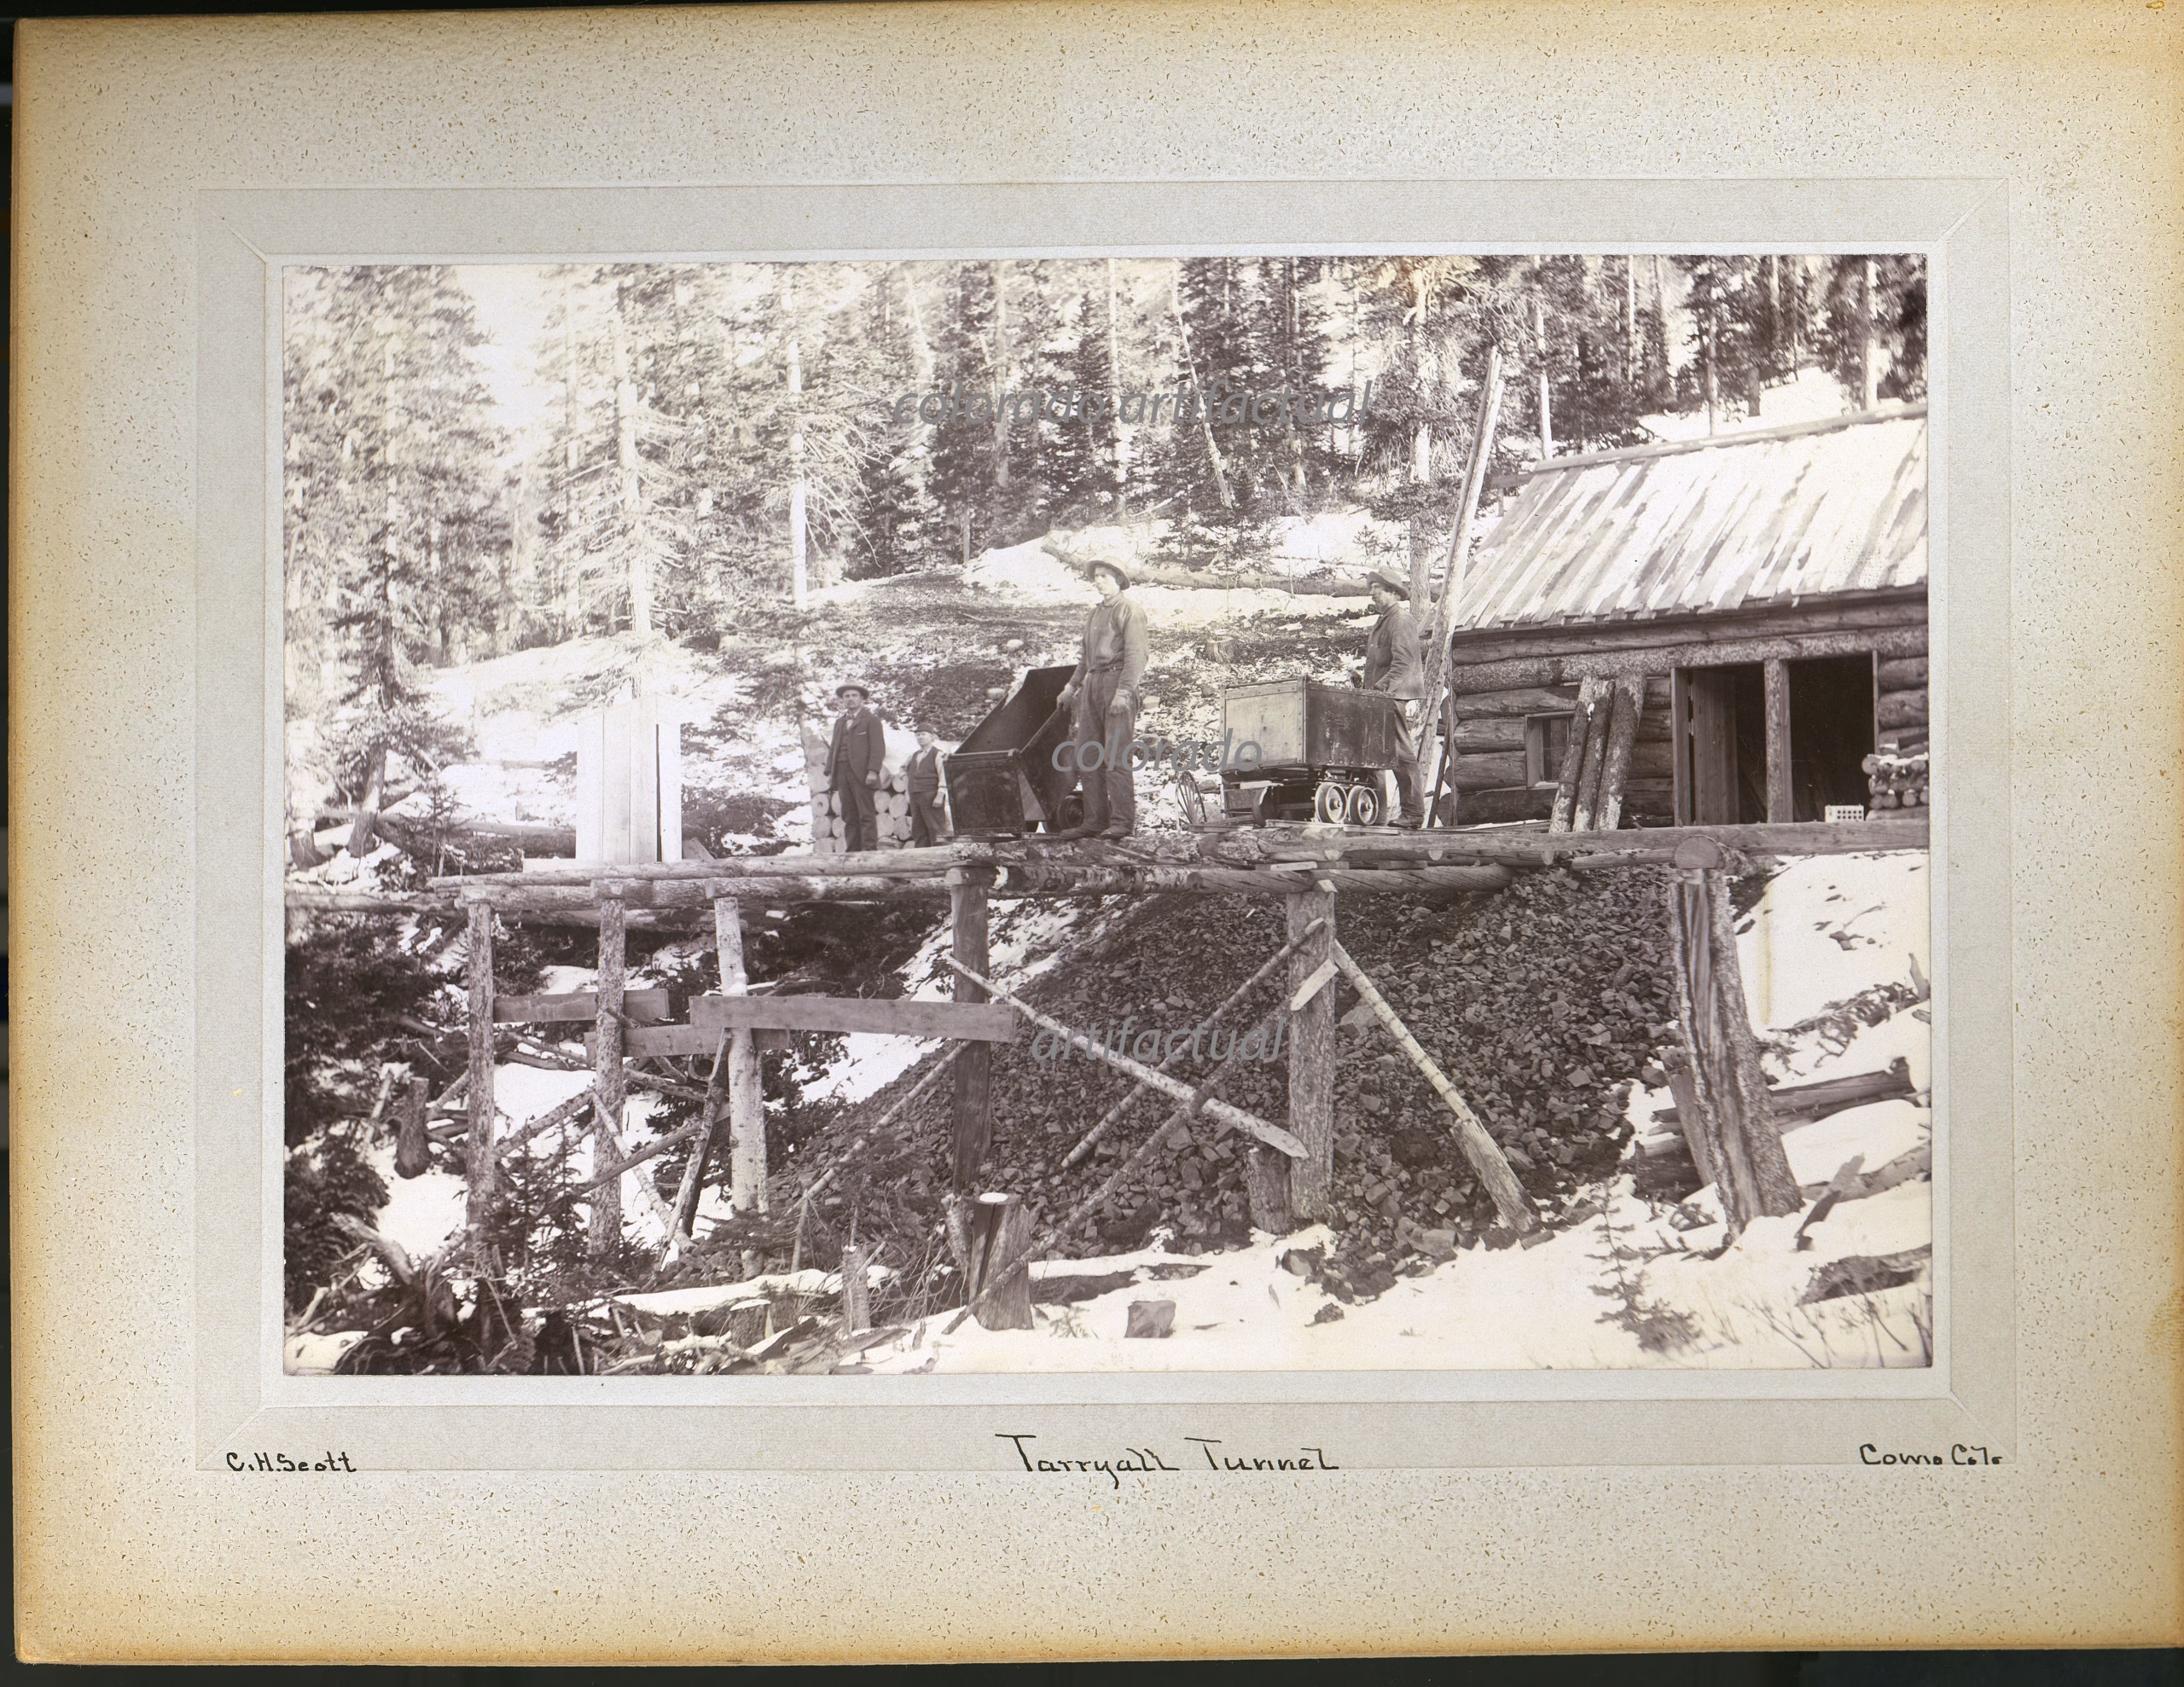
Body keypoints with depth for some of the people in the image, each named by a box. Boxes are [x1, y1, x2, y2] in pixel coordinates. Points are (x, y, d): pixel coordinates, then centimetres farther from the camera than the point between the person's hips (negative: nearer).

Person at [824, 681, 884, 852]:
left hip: (861, 773, -6)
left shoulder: (871, 719, 5)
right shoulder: (839, 722, 24)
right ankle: (852, 850, 3)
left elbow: (878, 747, -4)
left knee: (867, 814, -9)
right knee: (849, 816, 3)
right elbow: (833, 748, 21)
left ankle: (870, 849, -12)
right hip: (842, 772, 6)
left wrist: (873, 771, -15)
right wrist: (829, 772, 9)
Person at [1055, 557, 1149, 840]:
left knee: (1115, 757, -11)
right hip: (1092, 684, 9)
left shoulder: (1130, 609, -4)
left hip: (1117, 681, -8)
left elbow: (1136, 654, -13)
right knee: (1087, 757, 5)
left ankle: (1123, 822, -8)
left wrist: (1124, 691, -21)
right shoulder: (1095, 612, 22)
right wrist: (1072, 687, 25)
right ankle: (1095, 821, 9)